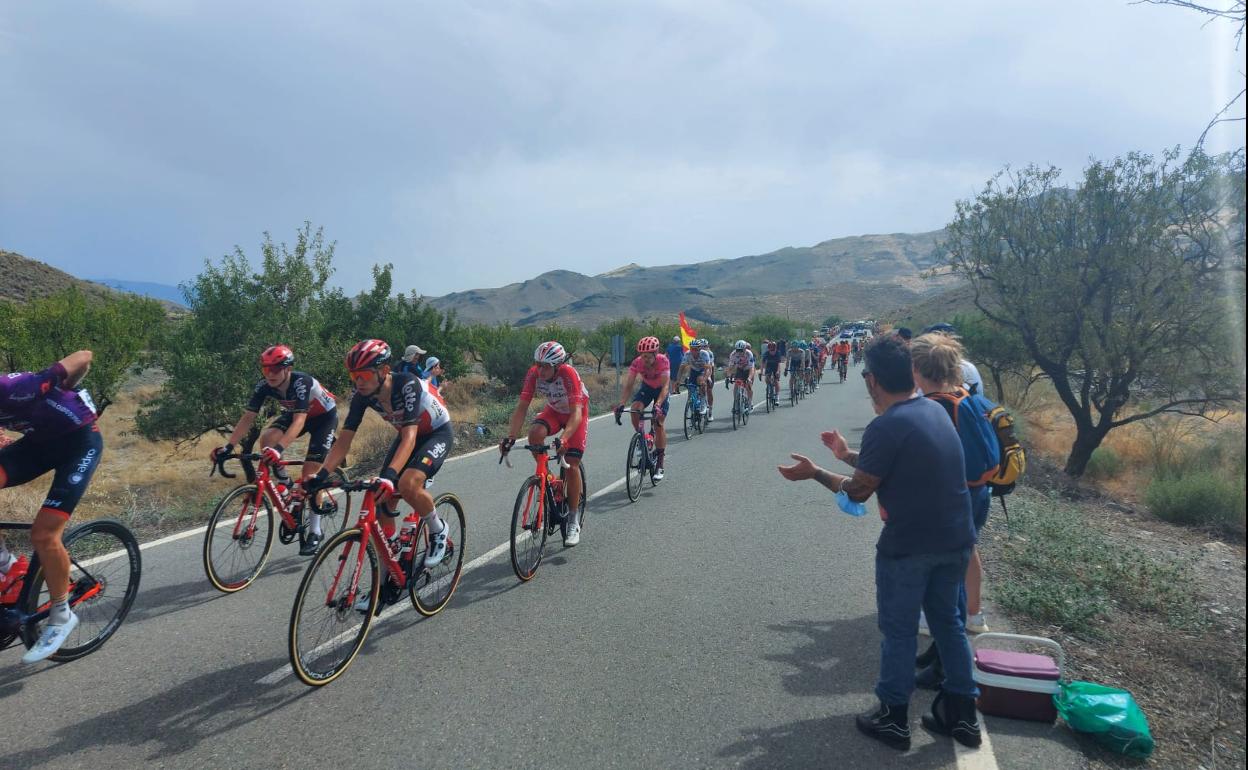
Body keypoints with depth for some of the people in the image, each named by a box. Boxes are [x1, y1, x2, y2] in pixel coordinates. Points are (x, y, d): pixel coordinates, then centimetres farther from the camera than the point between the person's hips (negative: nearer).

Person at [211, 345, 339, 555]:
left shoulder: (302, 383, -36)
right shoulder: (264, 386, -20)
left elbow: (299, 421, -44)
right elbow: (247, 418, -21)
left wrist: (279, 448, -57)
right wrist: (227, 447, -33)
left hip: (325, 416, -6)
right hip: (295, 413, 6)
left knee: (309, 474, -14)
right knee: (266, 438, -24)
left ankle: (314, 532, -2)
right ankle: (284, 484, 0)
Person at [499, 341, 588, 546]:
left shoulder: (569, 374, -36)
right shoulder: (534, 374, -25)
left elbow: (576, 412, -42)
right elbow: (522, 407, -25)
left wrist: (564, 439, -56)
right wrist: (510, 437, -37)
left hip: (576, 413, -4)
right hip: (554, 410, 4)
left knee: (571, 464, -12)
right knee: (535, 433, -30)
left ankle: (574, 521, 1)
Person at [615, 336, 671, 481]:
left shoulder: (663, 361, -34)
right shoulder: (637, 363, -27)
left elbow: (665, 386, -41)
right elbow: (628, 385, -31)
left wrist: (658, 405, -55)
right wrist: (621, 404, -46)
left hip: (661, 389, -3)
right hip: (646, 387, 3)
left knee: (659, 423, -9)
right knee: (635, 410, -26)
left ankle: (660, 465, -1)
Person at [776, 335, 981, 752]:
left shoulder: (885, 426, -22)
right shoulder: (935, 410, 3)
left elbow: (857, 492, -13)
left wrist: (814, 472, 1)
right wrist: (847, 454, 21)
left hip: (908, 546, -7)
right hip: (956, 540, 8)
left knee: (898, 631, 9)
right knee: (947, 621, 21)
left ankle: (893, 718, 24)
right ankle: (962, 714, 32)